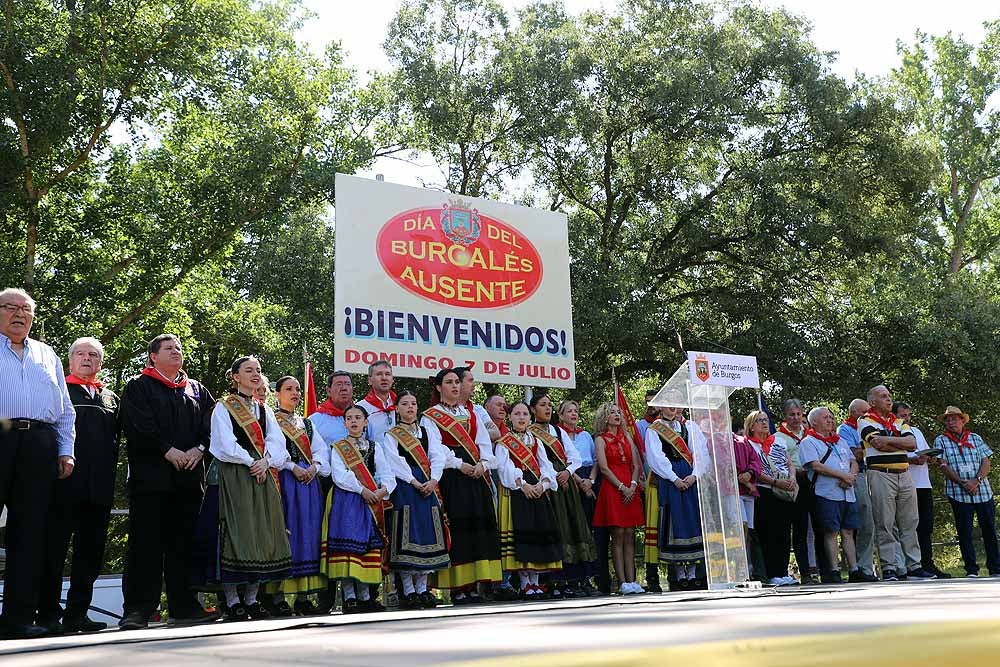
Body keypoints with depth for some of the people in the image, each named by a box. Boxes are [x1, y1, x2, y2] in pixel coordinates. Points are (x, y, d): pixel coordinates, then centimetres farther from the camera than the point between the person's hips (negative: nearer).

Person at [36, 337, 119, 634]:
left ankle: (77, 613, 14)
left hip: (99, 486, 5)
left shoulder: (111, 398, 20)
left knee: (91, 552, 7)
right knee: (54, 549, -3)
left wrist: (109, 472, 3)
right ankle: (49, 614, 2)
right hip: (65, 483, -5)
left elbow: (116, 438, 16)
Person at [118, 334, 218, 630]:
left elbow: (211, 424, 10)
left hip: (189, 475, 4)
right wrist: (167, 450, -17)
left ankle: (183, 605, 12)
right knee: (145, 542, -6)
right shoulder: (138, 387, 5)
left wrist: (199, 448, -8)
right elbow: (137, 425, -9)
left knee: (183, 542, 6)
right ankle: (138, 608, -3)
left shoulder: (197, 390, 19)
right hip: (150, 474, -4)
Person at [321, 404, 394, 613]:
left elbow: (387, 474, 7)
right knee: (347, 545, -9)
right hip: (346, 502, -4)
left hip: (372, 502, 4)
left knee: (369, 546, 4)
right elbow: (340, 476, -9)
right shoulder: (338, 448, 5)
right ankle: (349, 597, -7)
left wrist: (383, 490, -13)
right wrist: (362, 490, -18)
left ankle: (365, 595, 10)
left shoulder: (375, 448, 15)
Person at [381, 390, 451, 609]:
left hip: (428, 486, 4)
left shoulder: (425, 432, 17)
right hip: (404, 487, -4)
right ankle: (408, 591, -4)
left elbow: (437, 456, 6)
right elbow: (395, 461, -9)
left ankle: (422, 589, 9)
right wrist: (414, 481, -17)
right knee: (407, 535, -8)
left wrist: (433, 480, -10)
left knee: (427, 534, 2)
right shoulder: (390, 435, 5)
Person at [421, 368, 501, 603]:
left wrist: (482, 463, -7)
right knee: (456, 529, -8)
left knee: (479, 527, 1)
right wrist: (459, 464, -16)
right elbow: (435, 448, -8)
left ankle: (472, 585, 7)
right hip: (450, 477, -5)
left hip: (476, 475, 5)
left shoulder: (471, 413, 20)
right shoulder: (431, 416, 4)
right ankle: (457, 587, -4)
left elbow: (484, 442, 12)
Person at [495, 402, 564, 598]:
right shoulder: (503, 442, 4)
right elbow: (505, 467, -10)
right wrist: (523, 485, -19)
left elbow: (545, 466, 9)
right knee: (520, 532, -9)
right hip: (515, 492, -5)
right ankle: (525, 584, -3)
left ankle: (535, 582, 8)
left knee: (539, 533, 2)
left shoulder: (535, 441, 18)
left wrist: (542, 484, -9)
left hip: (538, 491, 5)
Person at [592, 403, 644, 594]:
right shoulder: (601, 439, 3)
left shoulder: (627, 437, 17)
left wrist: (633, 486, -6)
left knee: (630, 536, 1)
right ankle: (623, 582, -6)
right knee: (618, 536, -6)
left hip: (631, 490, 5)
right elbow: (604, 468, -7)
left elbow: (636, 465, 10)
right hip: (612, 490, -5)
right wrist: (622, 487, -13)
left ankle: (631, 580, 1)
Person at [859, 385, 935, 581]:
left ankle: (913, 566, 12)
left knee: (909, 522, 7)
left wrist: (888, 439, -10)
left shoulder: (899, 422, 18)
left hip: (904, 474, 6)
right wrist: (901, 444, -4)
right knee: (885, 524, -5)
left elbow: (912, 443, 1)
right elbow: (878, 444, -15)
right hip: (881, 475, -6)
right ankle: (888, 568, -1)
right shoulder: (866, 421, 1)